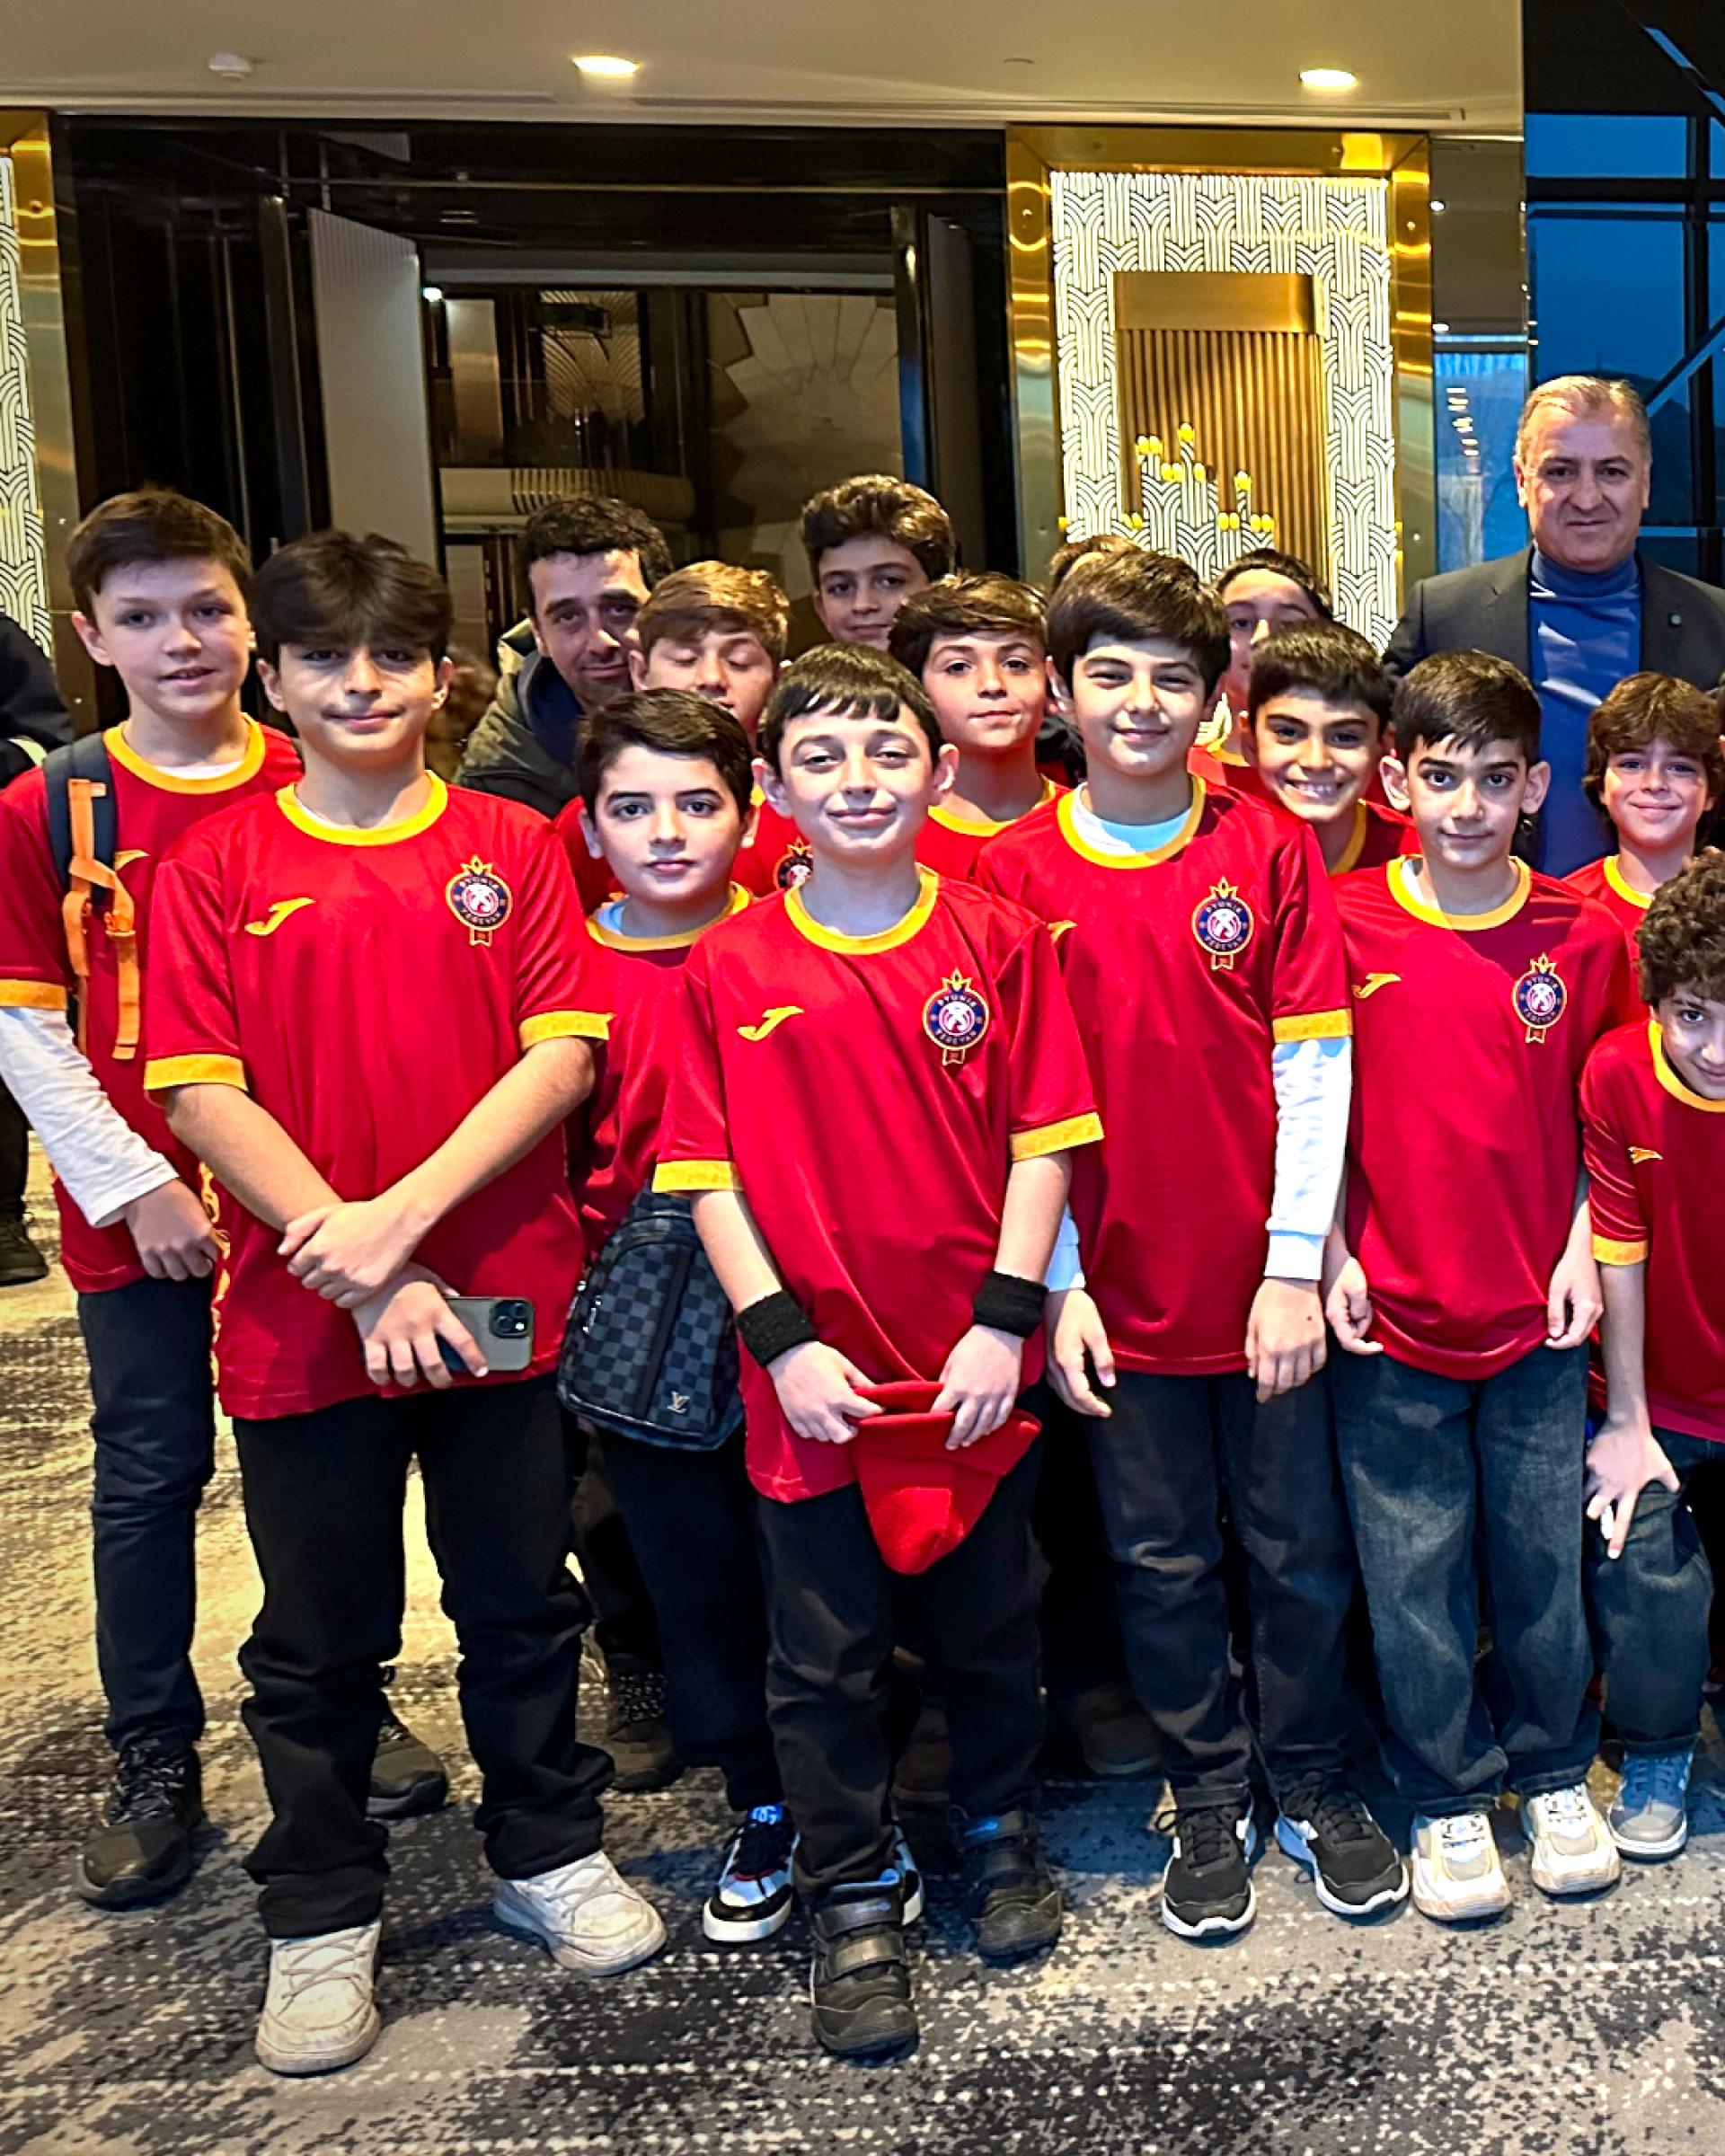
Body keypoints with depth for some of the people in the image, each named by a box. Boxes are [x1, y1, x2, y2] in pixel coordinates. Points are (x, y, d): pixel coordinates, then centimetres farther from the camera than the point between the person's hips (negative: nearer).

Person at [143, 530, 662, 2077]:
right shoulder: (216, 865, 0)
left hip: (501, 1298, 1)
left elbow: (563, 1051, -7)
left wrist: (404, 1215, -17)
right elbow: (200, 1093, -6)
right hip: (298, 1310, 0)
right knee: (318, 1638, 13)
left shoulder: (513, 846, 2)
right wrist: (358, 1275, -15)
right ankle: (323, 1919, 31)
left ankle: (550, 1853, 36)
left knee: (522, 1603, 15)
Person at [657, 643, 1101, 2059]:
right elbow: (709, 1175, -4)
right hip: (814, 1380, 0)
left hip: (975, 1371, 1)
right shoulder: (730, 965, -4)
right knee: (826, 1655, 10)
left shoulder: (997, 942, -3)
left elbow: (1044, 1144, -3)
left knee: (987, 1621, 18)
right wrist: (781, 1341, -11)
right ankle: (854, 1903, 29)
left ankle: (1000, 1831, 43)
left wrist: (1005, 1320, -10)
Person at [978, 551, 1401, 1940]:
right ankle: (1210, 1801, 31)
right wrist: (1053, 1285, -6)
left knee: (1299, 1550, 12)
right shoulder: (1016, 873, -1)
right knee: (1162, 1563, 13)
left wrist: (1297, 1264, -8)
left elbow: (1313, 1062, -3)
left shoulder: (1270, 849, -1)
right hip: (1121, 1292, 0)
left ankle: (1316, 1786, 32)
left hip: (1265, 1283, 0)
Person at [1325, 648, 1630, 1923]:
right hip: (1394, 1314, -1)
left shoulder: (1581, 935, -2)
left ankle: (1555, 1773, 35)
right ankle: (1449, 1800, 26)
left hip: (1537, 1312, 1)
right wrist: (1331, 1253, -5)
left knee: (1544, 1556, 13)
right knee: (1414, 1572, 8)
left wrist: (1581, 1249, -4)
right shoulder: (1348, 922, -6)